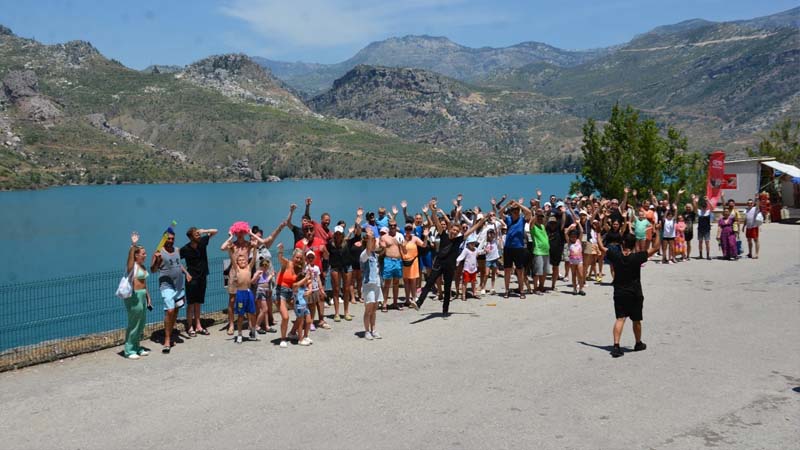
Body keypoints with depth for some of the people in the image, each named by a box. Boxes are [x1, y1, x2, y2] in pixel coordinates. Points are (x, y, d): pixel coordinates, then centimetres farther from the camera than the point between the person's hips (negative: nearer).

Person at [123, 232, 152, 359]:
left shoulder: (142, 266, 13)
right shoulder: (132, 265, -9)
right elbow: (130, 256, -31)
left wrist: (148, 296, 19)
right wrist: (133, 245, -47)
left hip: (142, 295, 8)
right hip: (134, 296, -8)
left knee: (141, 324, 14)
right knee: (134, 324, -3)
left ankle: (136, 347, 25)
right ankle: (129, 350, 6)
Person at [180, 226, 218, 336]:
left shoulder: (202, 242, -3)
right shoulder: (185, 249, -14)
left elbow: (215, 231, 2)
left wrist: (204, 231, -16)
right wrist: (186, 272, -12)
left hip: (202, 277, 4)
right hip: (192, 278, -4)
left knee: (198, 303, 12)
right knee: (191, 303, 0)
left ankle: (198, 326, 17)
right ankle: (190, 327, 7)